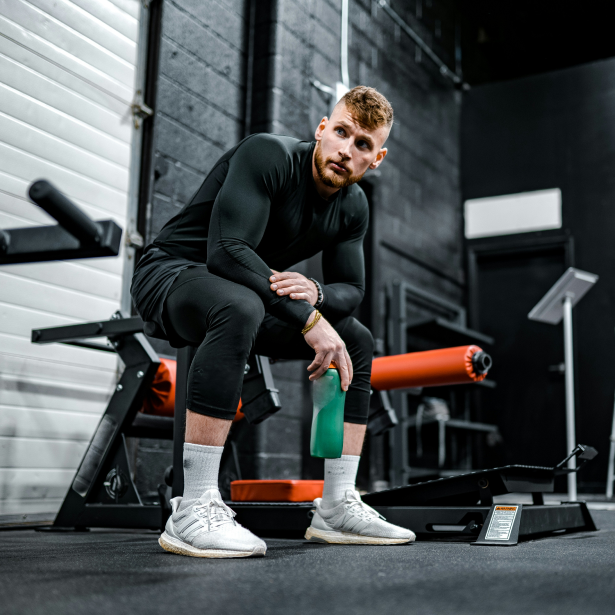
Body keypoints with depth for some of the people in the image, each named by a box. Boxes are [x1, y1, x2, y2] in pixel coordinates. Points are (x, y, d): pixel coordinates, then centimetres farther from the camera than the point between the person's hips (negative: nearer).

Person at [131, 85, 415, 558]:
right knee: (239, 307, -41)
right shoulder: (268, 155, -22)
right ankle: (193, 511, -36)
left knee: (358, 341, 5)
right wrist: (308, 318, -33)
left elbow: (352, 290, 4)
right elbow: (227, 251, -33)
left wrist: (315, 292, -21)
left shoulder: (353, 207, 1)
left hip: (248, 292, 8)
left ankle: (337, 508, 6)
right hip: (171, 271, -8)